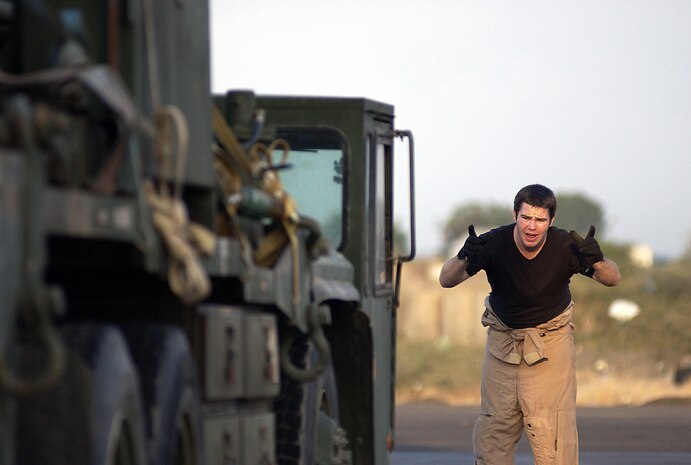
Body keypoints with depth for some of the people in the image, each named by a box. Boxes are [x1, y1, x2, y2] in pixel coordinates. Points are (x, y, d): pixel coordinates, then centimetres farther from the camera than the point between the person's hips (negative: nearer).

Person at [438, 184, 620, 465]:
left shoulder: (564, 246, -22)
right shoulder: (495, 243, -21)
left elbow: (613, 280, -17)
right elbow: (446, 280, -22)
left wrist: (597, 263, -41)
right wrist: (463, 259, -45)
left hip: (551, 338, -2)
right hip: (503, 335, 2)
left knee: (551, 426, -11)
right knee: (494, 419, 6)